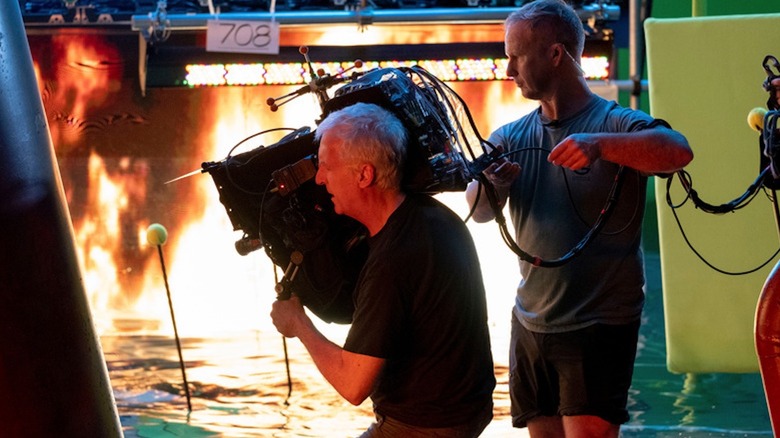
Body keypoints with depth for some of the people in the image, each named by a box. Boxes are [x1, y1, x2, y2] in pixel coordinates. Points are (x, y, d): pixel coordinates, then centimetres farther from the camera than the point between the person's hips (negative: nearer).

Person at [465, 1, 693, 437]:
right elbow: (480, 212, -4)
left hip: (599, 328, -6)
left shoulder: (615, 123, -9)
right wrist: (487, 186, -28)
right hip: (531, 324, 6)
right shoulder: (511, 137, 8)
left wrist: (600, 145, -44)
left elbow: (679, 152, -28)